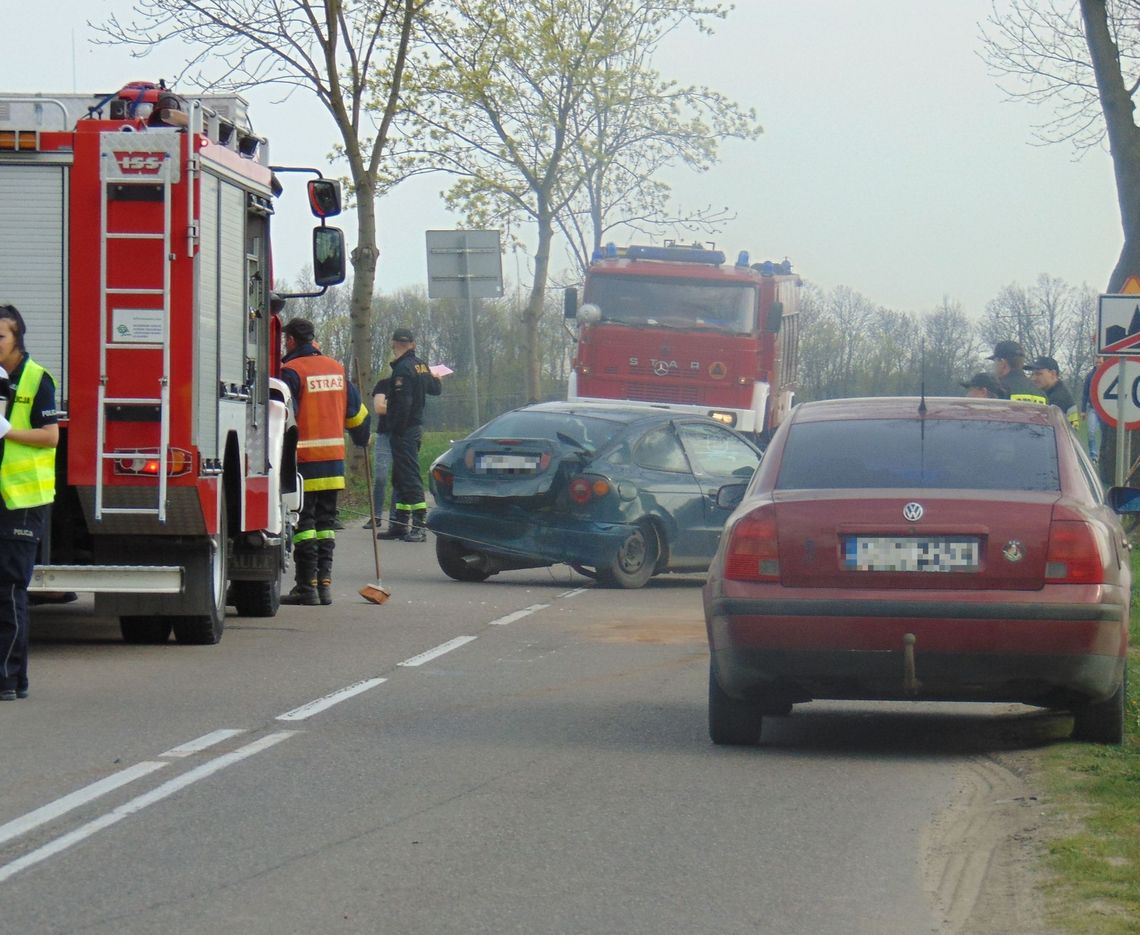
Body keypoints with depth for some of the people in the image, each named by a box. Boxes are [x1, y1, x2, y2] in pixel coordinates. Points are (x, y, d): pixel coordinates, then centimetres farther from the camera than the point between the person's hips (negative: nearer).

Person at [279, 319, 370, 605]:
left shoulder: (291, 371, -9)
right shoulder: (335, 369, 13)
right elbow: (355, 410, 22)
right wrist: (362, 439, 38)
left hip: (304, 461, -6)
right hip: (334, 460, 6)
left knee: (303, 522, -3)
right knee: (325, 522, 12)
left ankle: (307, 585, -5)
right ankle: (324, 583, 9)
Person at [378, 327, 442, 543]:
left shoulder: (403, 368, -16)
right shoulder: (421, 366, 10)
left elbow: (403, 402, -23)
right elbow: (434, 389, 26)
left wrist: (396, 429, -19)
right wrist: (435, 378, 46)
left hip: (403, 430, -9)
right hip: (416, 426, 9)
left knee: (409, 476, -10)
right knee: (401, 477, 16)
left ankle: (419, 526, -14)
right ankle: (400, 523, 22)